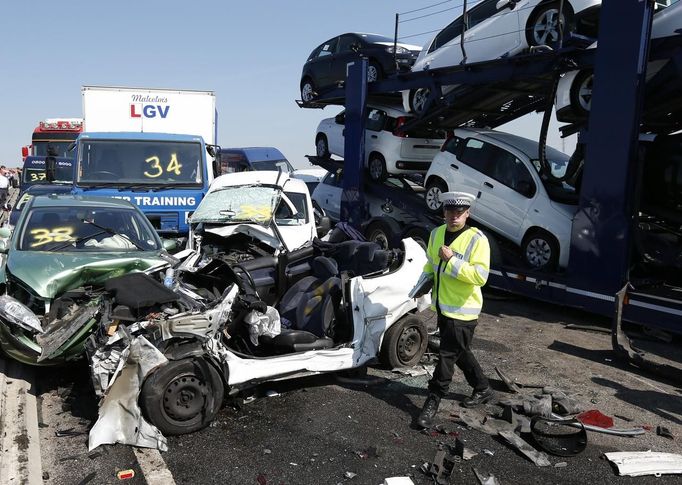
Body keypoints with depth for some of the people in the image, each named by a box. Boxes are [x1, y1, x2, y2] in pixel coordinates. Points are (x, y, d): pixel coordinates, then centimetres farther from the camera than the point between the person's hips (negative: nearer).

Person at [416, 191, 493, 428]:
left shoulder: (477, 239, -16)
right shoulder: (436, 233, 6)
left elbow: (480, 276, -25)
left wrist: (452, 260, -28)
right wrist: (423, 282, 6)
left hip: (462, 310, -8)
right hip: (442, 306, 8)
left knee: (447, 355, -2)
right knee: (460, 353, 20)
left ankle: (432, 402, 9)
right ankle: (483, 389, 39)